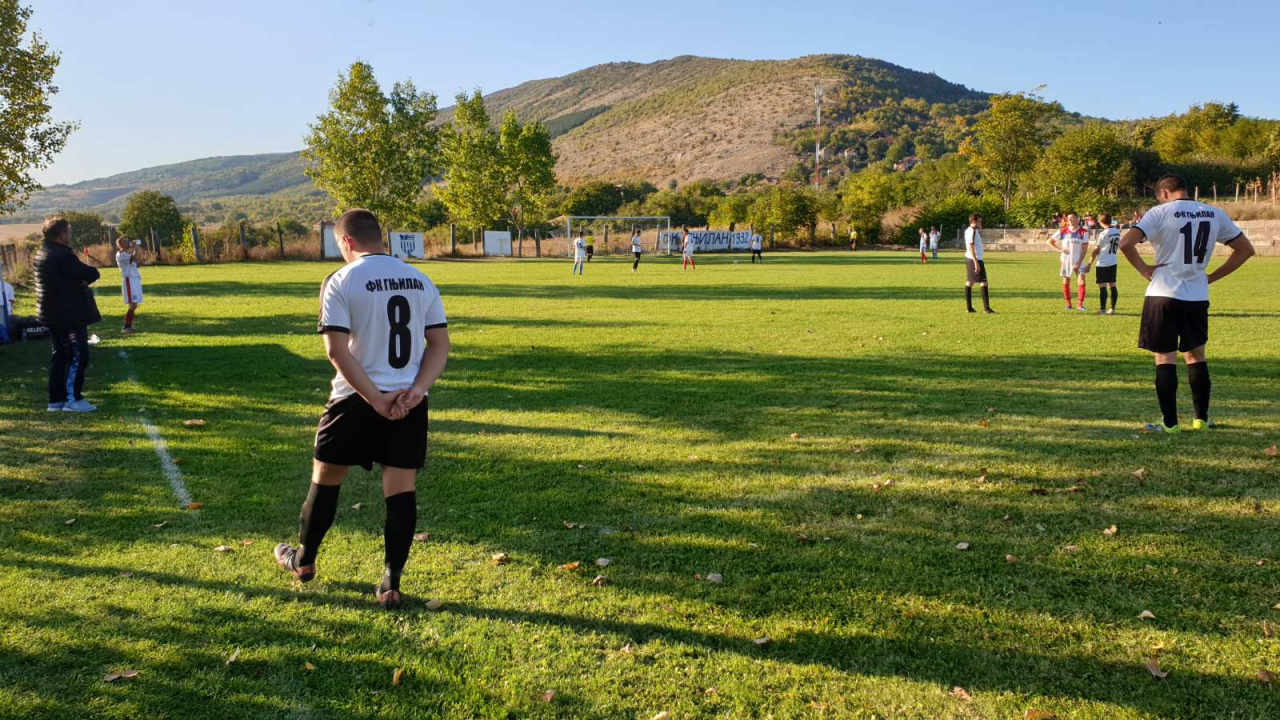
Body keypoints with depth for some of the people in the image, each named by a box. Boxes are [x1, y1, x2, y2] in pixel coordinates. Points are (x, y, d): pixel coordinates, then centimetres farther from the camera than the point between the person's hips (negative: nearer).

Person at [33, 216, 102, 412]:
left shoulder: (43, 252, 12)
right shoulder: (62, 256, -20)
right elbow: (92, 274, -21)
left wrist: (81, 277, -8)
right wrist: (85, 277, 0)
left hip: (52, 313, 10)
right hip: (68, 314, -10)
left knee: (60, 355, 15)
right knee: (78, 356, -3)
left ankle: (56, 400, 18)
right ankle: (73, 399, -1)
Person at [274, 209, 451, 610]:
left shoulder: (341, 281, -6)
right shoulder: (420, 280, 8)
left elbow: (337, 350, -14)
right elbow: (440, 344, 4)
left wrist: (376, 400, -13)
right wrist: (415, 391, -5)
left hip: (356, 400, -3)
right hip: (409, 403, 3)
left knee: (325, 478, 18)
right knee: (401, 489, 6)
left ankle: (302, 560, 37)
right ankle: (390, 585, 7)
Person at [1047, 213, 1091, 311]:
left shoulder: (1083, 232, -4)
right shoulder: (1063, 231, 0)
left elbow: (1084, 249, -5)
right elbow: (1050, 241, 5)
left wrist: (1079, 262, -13)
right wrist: (1059, 249, -9)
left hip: (1078, 261, -1)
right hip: (1065, 260, 1)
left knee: (1082, 281, -11)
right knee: (1066, 282, 4)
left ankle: (1080, 305, -3)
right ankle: (1068, 304, 15)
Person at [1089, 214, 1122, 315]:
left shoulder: (1103, 233, -14)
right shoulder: (1117, 231, 5)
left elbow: (1096, 250, -10)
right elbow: (1118, 246, 15)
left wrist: (1089, 264, -3)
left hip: (1102, 263, -7)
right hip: (1113, 262, 7)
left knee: (1102, 286, -3)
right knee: (1112, 286, 9)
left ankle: (1102, 309, -2)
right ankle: (1112, 309, 12)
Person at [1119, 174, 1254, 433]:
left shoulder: (1161, 212, -6)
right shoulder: (1215, 214, 8)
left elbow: (1125, 243, -18)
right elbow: (1246, 249, 14)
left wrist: (1144, 269, -5)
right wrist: (1212, 277, 12)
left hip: (1164, 295, -4)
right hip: (1198, 297, 4)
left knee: (1165, 359, 3)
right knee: (1196, 356, 18)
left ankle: (1169, 423, 4)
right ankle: (1201, 419, 21)